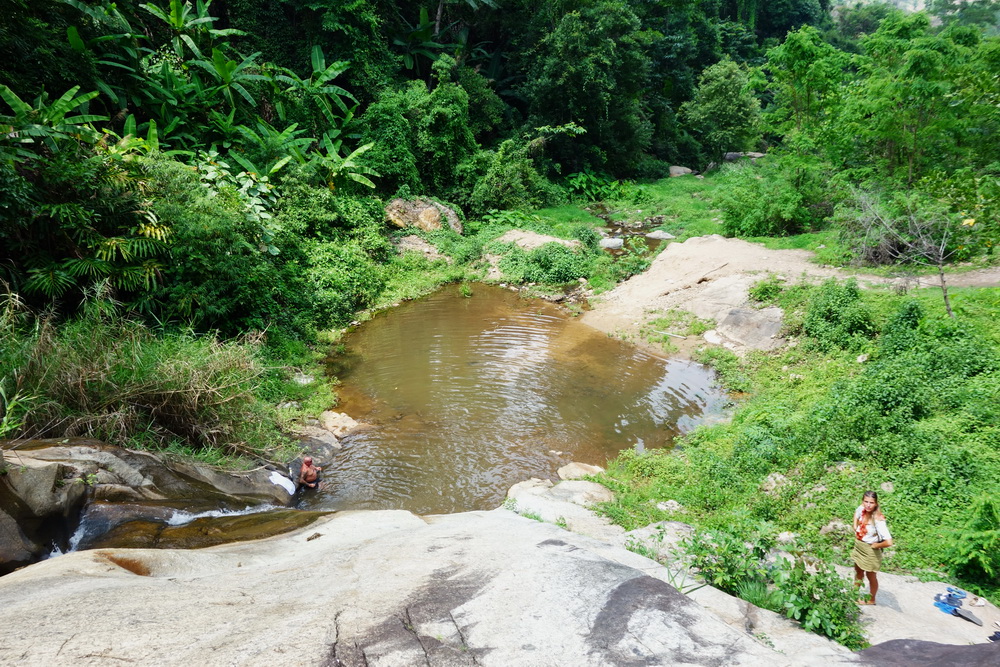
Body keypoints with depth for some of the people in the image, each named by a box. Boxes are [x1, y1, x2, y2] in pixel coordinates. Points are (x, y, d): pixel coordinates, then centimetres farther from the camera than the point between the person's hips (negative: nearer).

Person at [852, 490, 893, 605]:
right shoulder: (861, 509, -16)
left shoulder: (878, 520, -34)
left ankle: (871, 600, 42)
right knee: (858, 572, 27)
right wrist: (855, 528, 1)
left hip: (870, 551, -6)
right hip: (858, 546, 6)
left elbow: (889, 542, -40)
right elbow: (856, 514, 12)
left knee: (871, 576, 18)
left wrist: (875, 545, -23)